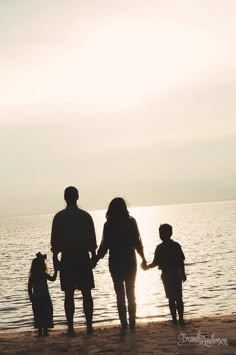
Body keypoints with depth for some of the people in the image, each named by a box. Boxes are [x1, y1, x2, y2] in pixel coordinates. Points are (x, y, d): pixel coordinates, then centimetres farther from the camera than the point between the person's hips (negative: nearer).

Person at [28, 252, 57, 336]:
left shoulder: (32, 276, -1)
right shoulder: (44, 275, -11)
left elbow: (29, 288, 2)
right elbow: (53, 278, 1)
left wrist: (31, 298, 12)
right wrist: (56, 270, 12)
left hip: (35, 298, 3)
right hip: (45, 298, -3)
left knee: (38, 315, 9)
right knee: (46, 314, 7)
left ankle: (40, 331, 8)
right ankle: (45, 331, 6)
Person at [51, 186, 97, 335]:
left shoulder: (59, 217, -2)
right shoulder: (86, 216, 1)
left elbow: (55, 240, -1)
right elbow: (92, 239, 3)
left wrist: (55, 258, 6)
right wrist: (93, 256, 11)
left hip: (67, 259, -1)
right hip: (83, 257, 1)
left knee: (69, 295, 3)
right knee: (87, 293, 5)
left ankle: (71, 328, 2)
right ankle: (89, 326, 3)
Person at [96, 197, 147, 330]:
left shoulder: (108, 225, -6)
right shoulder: (131, 222, -4)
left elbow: (104, 246, -5)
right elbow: (137, 242, -3)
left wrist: (96, 259, 7)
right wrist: (143, 258, 7)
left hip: (115, 263, -1)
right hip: (130, 261, 1)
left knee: (120, 294, 7)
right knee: (131, 293, 11)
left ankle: (124, 324, 4)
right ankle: (132, 323, 10)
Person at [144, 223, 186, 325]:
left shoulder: (160, 248, -9)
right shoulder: (176, 245, 0)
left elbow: (156, 263, -11)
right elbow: (181, 261, 2)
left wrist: (147, 267, 6)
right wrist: (183, 274, 11)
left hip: (167, 275, -2)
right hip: (177, 274, 2)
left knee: (171, 298, 5)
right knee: (179, 298, 8)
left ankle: (174, 319, 6)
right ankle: (181, 319, 5)